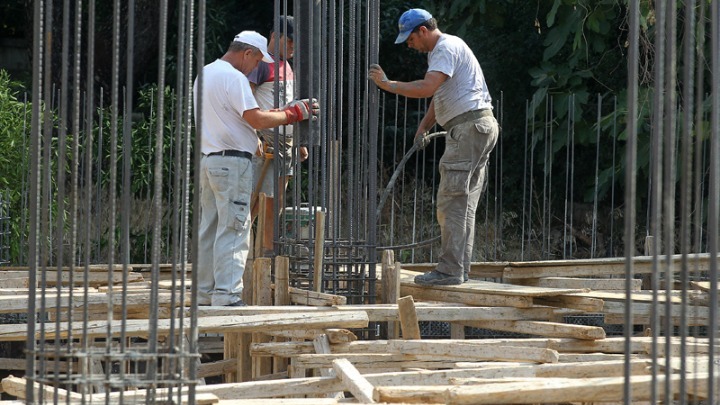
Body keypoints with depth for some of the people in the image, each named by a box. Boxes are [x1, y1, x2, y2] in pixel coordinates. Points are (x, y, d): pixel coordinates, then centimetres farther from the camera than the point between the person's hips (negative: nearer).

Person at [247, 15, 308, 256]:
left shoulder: (286, 66, 21)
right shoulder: (261, 62, -7)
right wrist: (254, 137, -23)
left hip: (285, 143, 9)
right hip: (263, 142, -9)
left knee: (276, 203, 8)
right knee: (253, 201, -12)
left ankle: (269, 253, 10)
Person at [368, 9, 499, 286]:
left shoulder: (447, 48, -12)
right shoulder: (438, 51, 22)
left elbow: (426, 88, -26)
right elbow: (438, 96, 28)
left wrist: (387, 84, -18)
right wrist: (423, 127, 15)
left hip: (469, 127, -11)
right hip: (477, 128, 11)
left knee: (452, 202, -11)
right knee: (464, 203, 11)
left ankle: (449, 270, -12)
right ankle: (460, 269, 13)